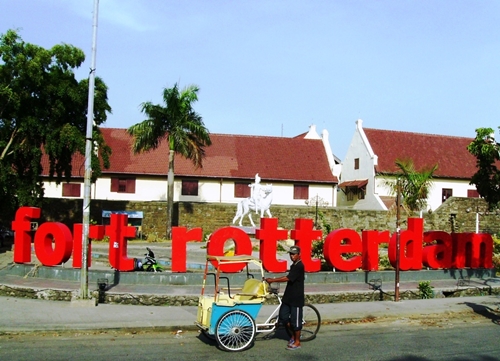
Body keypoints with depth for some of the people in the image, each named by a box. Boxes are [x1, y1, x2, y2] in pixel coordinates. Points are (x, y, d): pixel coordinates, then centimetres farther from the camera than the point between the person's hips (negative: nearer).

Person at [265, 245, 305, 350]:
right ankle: (293, 335, 28)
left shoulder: (299, 266, -17)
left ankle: (297, 342, 14)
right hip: (288, 297, 9)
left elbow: (287, 278, -24)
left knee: (295, 320, 1)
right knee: (283, 317, 10)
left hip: (296, 298, -9)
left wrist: (272, 280, -20)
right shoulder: (293, 265, 14)